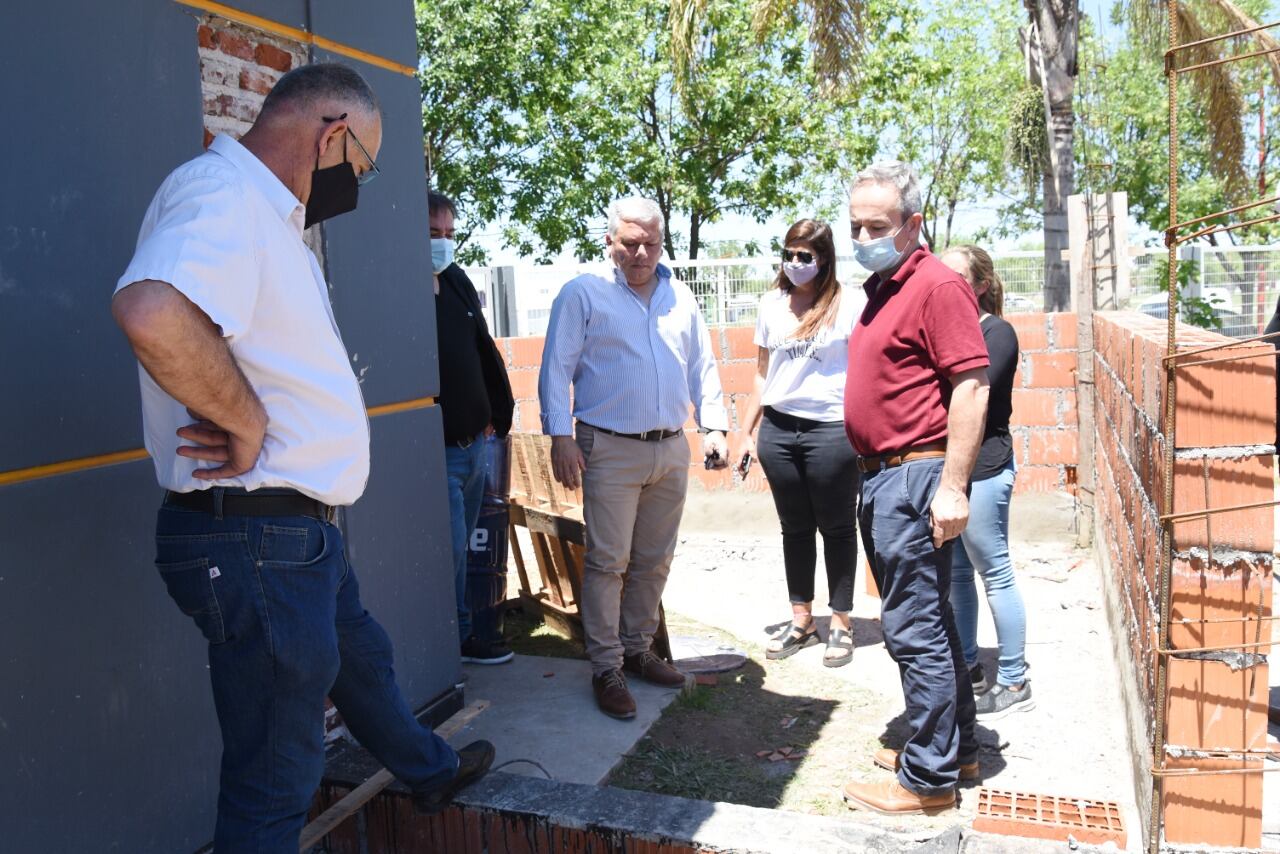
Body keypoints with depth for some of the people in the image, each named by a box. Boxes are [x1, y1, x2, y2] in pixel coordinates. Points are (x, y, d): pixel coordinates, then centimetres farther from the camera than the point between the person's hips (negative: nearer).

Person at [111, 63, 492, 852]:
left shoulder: (267, 214, 14)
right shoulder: (223, 191, -19)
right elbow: (153, 313, -40)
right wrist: (247, 422, -25)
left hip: (300, 530, 11)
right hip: (254, 539, -11)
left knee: (363, 661, 30)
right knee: (277, 779, 4)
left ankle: (431, 771, 55)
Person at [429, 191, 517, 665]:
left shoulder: (457, 280, 11)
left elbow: (484, 350, 19)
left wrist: (496, 411, 19)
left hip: (473, 442, 8)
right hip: (436, 449, -8)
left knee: (461, 544, 17)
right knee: (451, 548, -3)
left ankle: (459, 635, 30)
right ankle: (457, 638, 14)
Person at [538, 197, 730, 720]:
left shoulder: (679, 298, 14)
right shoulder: (583, 294, -1)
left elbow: (702, 367, 17)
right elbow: (556, 368, -4)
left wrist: (714, 427, 8)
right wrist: (560, 437, -13)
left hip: (671, 450, 5)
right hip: (611, 450, -5)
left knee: (654, 561, 12)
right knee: (607, 563, -3)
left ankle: (637, 649, 27)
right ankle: (606, 669, 8)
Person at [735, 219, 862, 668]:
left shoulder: (847, 306, -4)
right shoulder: (771, 305, 10)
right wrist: (746, 433, 13)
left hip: (831, 429, -4)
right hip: (779, 428, 4)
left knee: (836, 527, 7)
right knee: (795, 527, 13)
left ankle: (840, 624, 21)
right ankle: (801, 621, 26)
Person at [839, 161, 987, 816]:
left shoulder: (936, 285, -13)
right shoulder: (881, 289, 17)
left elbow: (972, 386, -19)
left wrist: (952, 487, -23)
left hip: (916, 476, -10)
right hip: (882, 477, 10)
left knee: (915, 629, -3)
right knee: (924, 621, 18)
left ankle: (929, 778, 11)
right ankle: (954, 747, 33)